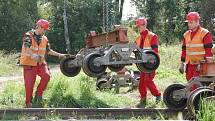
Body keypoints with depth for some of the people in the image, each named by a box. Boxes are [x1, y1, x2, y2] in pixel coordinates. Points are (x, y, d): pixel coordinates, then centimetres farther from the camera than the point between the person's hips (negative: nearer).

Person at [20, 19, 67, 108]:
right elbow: (26, 47, -26)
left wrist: (59, 55, 12)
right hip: (29, 63, -4)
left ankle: (39, 94, -2)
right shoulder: (28, 36, -9)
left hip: (40, 63, 5)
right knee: (29, 83, -6)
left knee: (46, 75, -21)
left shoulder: (44, 39, 11)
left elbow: (48, 50, 20)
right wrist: (32, 55, -44)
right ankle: (29, 103, 11)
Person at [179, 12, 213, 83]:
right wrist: (182, 63, 16)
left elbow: (208, 50, -11)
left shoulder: (205, 34, -7)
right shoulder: (186, 34, 13)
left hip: (200, 65, -7)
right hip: (189, 65, 7)